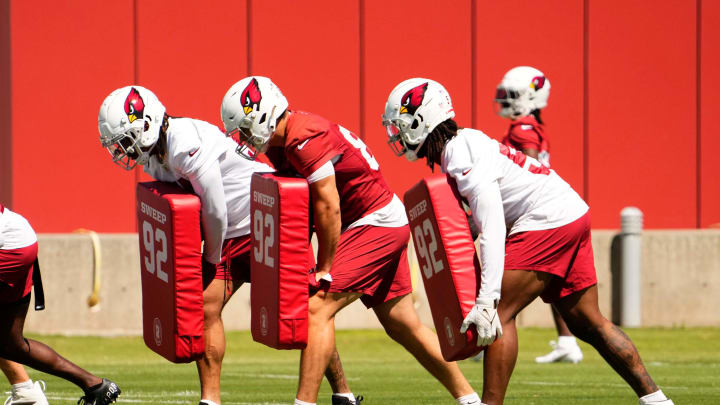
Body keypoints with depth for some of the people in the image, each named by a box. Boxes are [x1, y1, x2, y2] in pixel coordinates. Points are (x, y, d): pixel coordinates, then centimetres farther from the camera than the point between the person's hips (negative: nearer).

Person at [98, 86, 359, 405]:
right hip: (228, 235, 9)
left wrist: (212, 257, -8)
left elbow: (215, 212, -24)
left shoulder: (187, 145, -29)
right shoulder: (153, 155, 0)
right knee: (206, 308, -2)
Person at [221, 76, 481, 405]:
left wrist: (325, 269, -17)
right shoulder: (280, 145, 7)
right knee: (404, 326, 15)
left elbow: (328, 207, -23)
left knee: (318, 309, -16)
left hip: (375, 223, -10)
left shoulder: (306, 138, -22)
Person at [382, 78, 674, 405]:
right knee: (587, 323, 14)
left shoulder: (464, 162, -19)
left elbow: (493, 231, -27)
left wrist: (487, 301, -30)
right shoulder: (463, 142, 10)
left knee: (500, 315, -13)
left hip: (548, 221, -10)